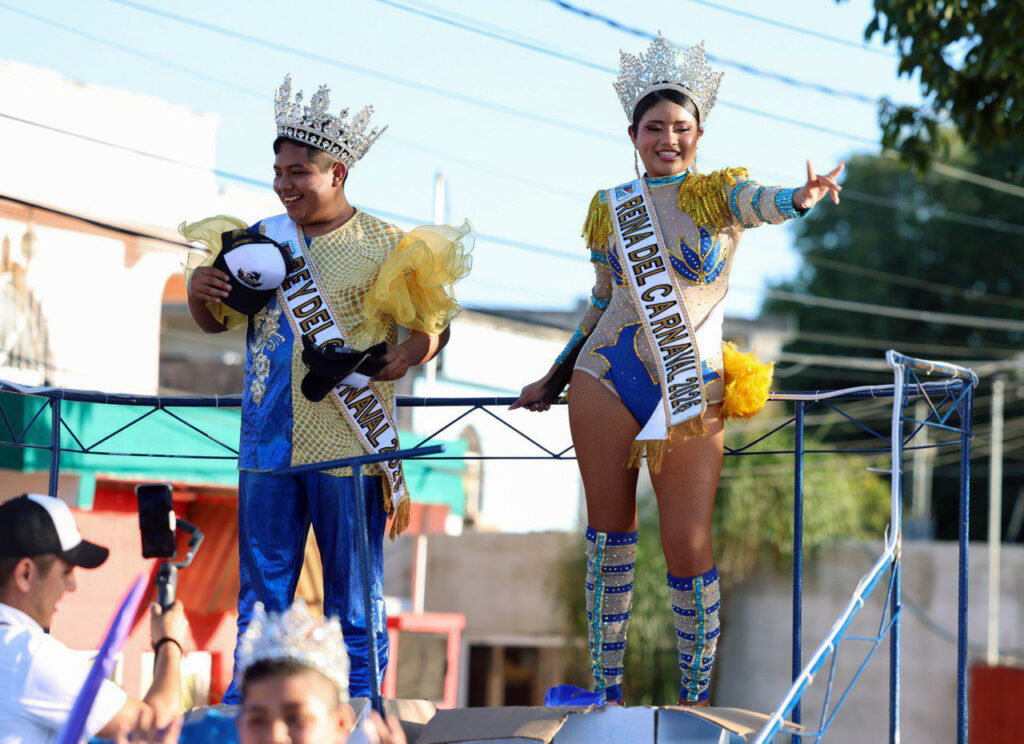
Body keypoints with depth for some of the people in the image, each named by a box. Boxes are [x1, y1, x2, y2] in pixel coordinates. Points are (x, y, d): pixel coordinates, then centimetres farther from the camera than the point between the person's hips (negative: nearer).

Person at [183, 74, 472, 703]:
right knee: (262, 588, 7)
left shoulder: (384, 245, -2)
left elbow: (435, 322, 3)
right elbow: (217, 322, 20)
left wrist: (412, 351, -19)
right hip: (269, 442, 4)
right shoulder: (261, 239, 10)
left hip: (349, 444, -4)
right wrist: (200, 292, -1)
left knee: (354, 592, 2)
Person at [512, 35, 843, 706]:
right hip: (606, 380, 3)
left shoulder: (718, 193, -1)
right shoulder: (611, 209, 8)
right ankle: (606, 689, 14)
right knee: (608, 529, 4)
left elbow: (759, 201, -25)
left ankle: (697, 700, 9)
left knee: (689, 548, -6)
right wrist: (554, 380, 22)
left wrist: (799, 199, -48)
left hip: (692, 392, -3)